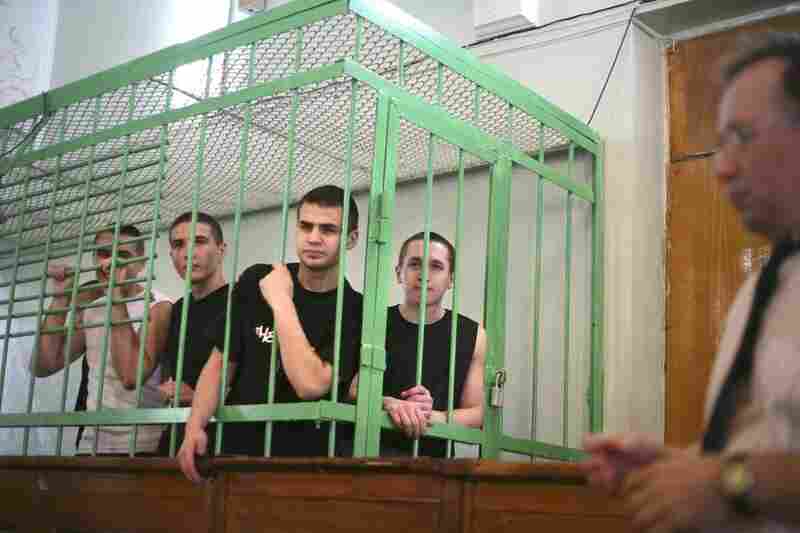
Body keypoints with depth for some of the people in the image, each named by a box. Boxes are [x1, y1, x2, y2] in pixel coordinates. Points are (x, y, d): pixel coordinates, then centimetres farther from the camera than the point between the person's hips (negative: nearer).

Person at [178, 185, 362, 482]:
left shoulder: (354, 310, -7)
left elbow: (310, 385, -18)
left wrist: (281, 302, -15)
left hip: (302, 456, -2)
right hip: (235, 445, 2)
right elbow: (221, 363, 9)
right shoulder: (256, 281, 5)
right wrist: (195, 425, -4)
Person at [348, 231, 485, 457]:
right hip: (372, 449, -1)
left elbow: (476, 413, 5)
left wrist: (429, 416, -13)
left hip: (433, 457, 1)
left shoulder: (472, 335, 5)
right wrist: (389, 404, -18)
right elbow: (350, 392, 1)